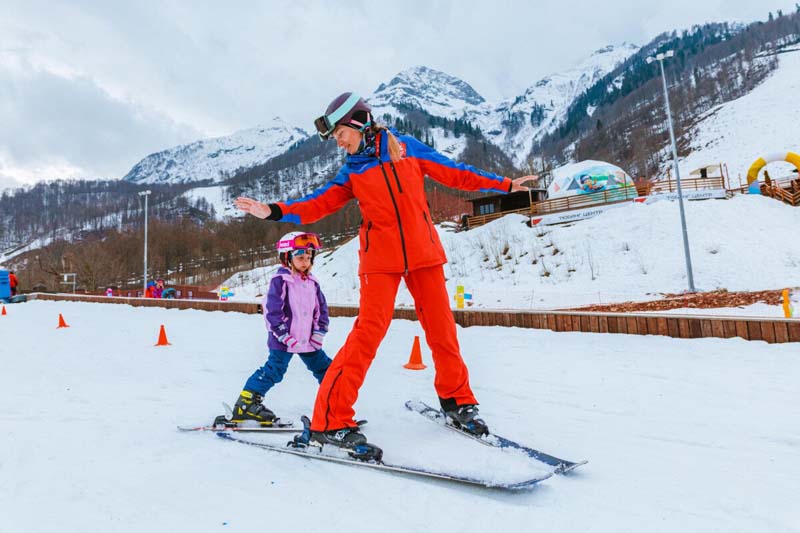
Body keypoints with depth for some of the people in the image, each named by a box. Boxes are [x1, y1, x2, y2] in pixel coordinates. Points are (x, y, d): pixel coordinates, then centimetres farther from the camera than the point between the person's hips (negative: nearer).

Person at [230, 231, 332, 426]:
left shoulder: (312, 283, 10)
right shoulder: (280, 281, -11)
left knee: (325, 369, 12)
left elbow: (321, 309, 13)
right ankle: (246, 404, 1)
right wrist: (286, 337, -19)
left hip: (308, 340, 7)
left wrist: (319, 333, 2)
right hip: (284, 341, -7)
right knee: (273, 371, -11)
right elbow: (272, 312, -17)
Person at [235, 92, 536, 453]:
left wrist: (503, 184, 11)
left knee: (441, 325, 4)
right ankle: (330, 420, -6)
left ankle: (456, 400, 25)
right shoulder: (350, 171, 9)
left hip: (422, 251, 1)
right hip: (380, 258, -1)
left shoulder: (407, 147, 6)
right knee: (370, 329, -12)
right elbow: (321, 202, 0)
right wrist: (276, 211, -14)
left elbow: (454, 173, 9)